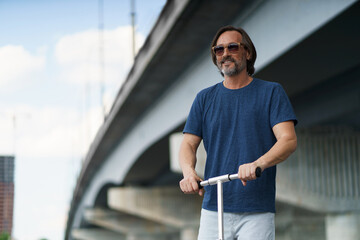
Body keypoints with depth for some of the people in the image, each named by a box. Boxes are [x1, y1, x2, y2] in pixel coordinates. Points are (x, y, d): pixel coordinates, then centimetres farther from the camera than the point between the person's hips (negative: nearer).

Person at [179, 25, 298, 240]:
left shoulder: (271, 92, 4)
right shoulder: (205, 98, 13)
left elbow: (289, 140, -7)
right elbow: (189, 144, 8)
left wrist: (258, 163, -26)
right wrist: (189, 172, -15)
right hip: (214, 209, 3)